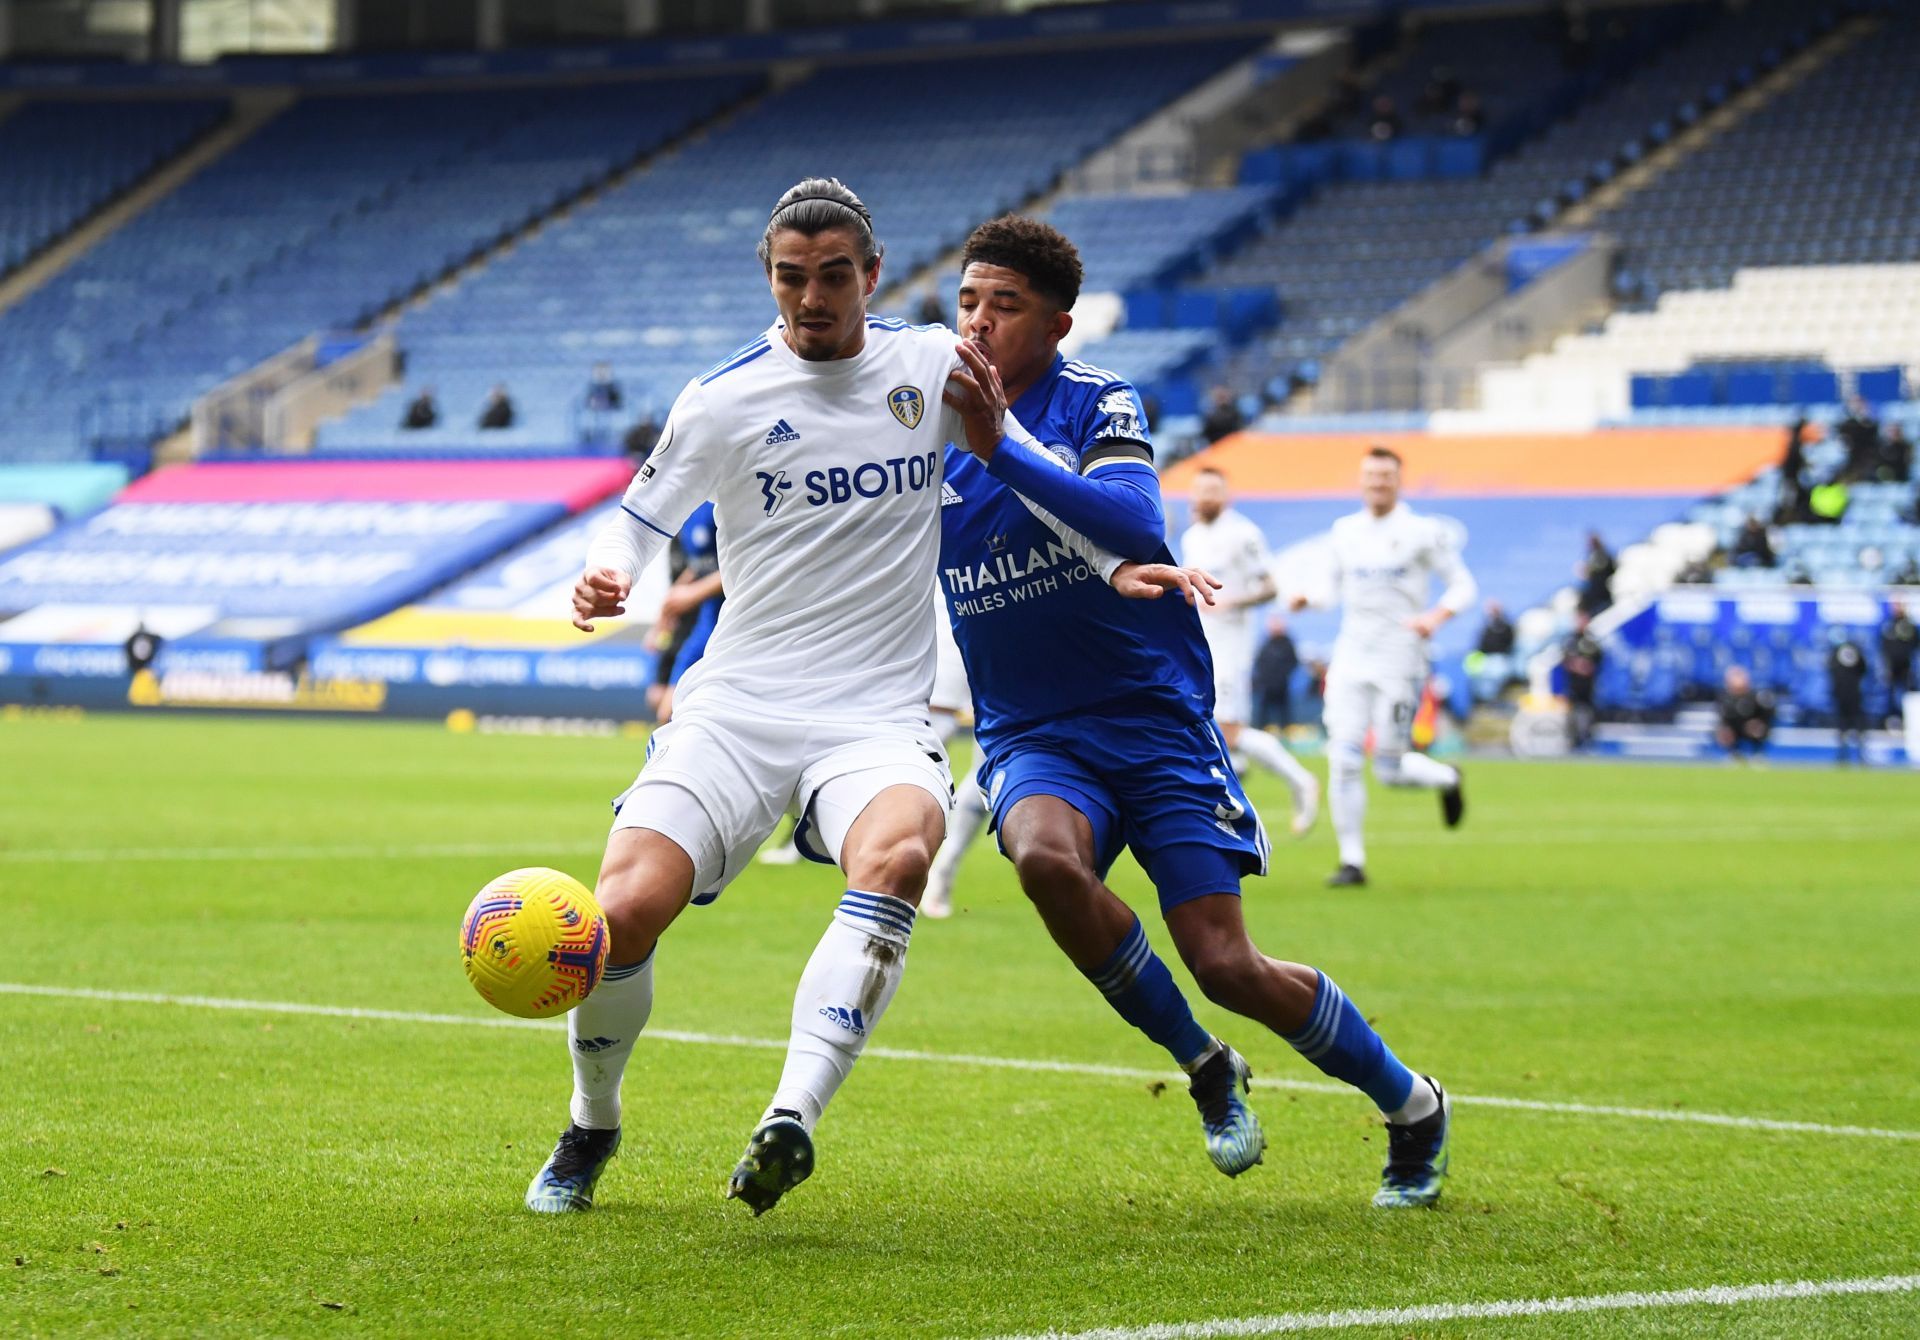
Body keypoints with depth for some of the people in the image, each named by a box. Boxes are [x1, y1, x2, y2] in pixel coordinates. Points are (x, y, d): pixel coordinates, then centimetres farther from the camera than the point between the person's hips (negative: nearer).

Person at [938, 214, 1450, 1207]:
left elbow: (1135, 527, -27)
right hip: (1031, 738, 3)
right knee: (1046, 856, -33)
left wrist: (1002, 447, -35)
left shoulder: (1097, 405, -8)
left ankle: (1411, 1106, 18)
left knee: (1227, 968, -10)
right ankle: (1203, 1068, -9)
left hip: (1155, 719, -3)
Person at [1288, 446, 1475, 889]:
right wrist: (1308, 597, 0)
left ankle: (1446, 779, 32)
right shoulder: (1344, 532, 9)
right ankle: (1352, 861, 2)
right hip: (1350, 662, 4)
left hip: (1399, 664, -4)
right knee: (1343, 762, -7)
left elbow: (1462, 585, -2)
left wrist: (1437, 616, -21)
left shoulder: (1424, 532, -5)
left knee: (1390, 769, -2)